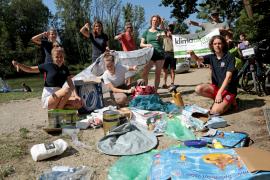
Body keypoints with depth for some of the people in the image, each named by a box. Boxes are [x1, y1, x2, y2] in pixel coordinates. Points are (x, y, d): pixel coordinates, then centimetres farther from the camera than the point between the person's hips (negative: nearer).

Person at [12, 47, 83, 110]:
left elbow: (71, 85, 4)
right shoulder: (48, 66, -1)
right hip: (47, 99, -4)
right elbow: (30, 69, 2)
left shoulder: (65, 69, 10)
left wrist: (76, 96, -11)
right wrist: (19, 64, -17)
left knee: (79, 103, -19)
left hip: (59, 99, 4)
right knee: (67, 90, -33)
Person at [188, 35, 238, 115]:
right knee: (198, 89, -21)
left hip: (228, 89, -5)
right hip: (216, 86, 5)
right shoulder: (211, 57, 3)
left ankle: (230, 100, 8)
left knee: (215, 111, -21)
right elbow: (198, 59, -15)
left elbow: (228, 77, -17)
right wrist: (192, 54, -39)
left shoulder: (229, 57, -11)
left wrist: (219, 93, -23)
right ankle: (218, 100, 2)